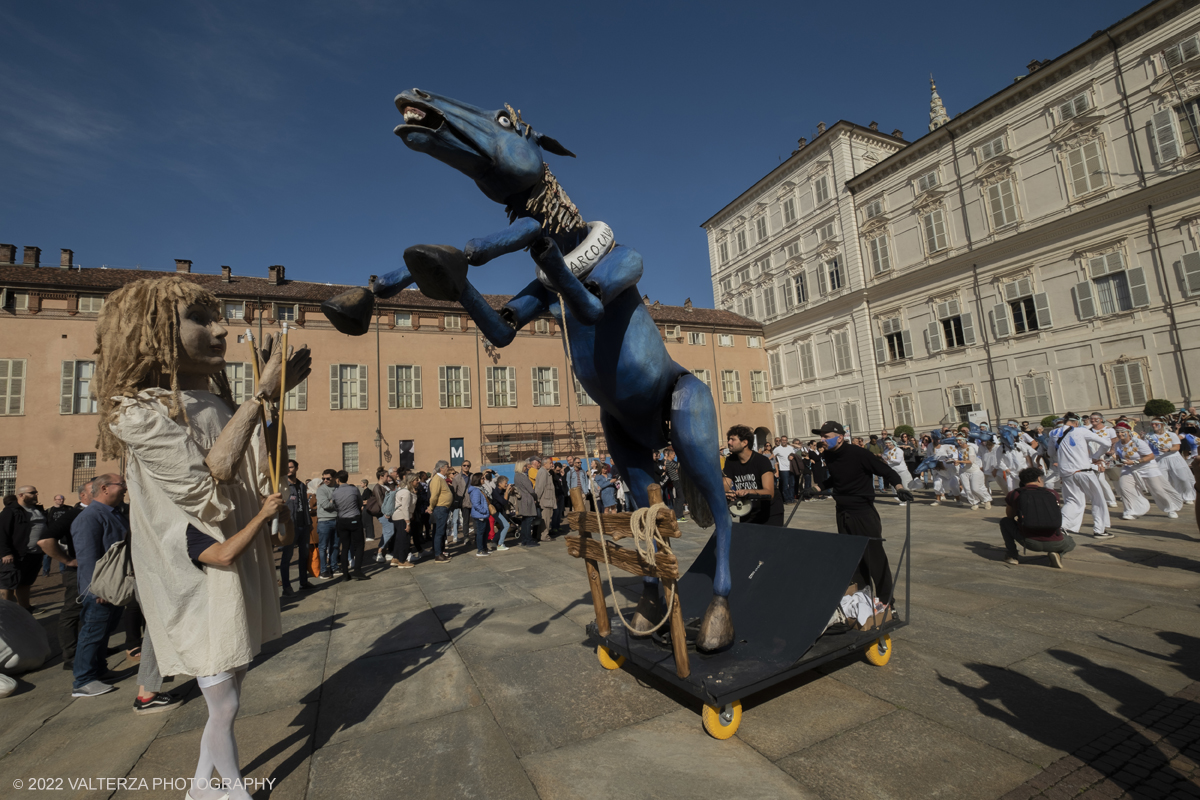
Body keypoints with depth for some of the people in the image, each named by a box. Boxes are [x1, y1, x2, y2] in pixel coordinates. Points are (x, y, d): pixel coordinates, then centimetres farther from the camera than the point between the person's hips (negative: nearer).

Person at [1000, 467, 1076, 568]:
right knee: (1070, 543, 37)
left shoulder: (1014, 495, 2)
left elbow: (1010, 516, 19)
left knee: (1005, 522, 22)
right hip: (1055, 544, 2)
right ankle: (1057, 553, 4)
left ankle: (1011, 555, 13)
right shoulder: (1053, 494, 6)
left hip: (1029, 542, -2)